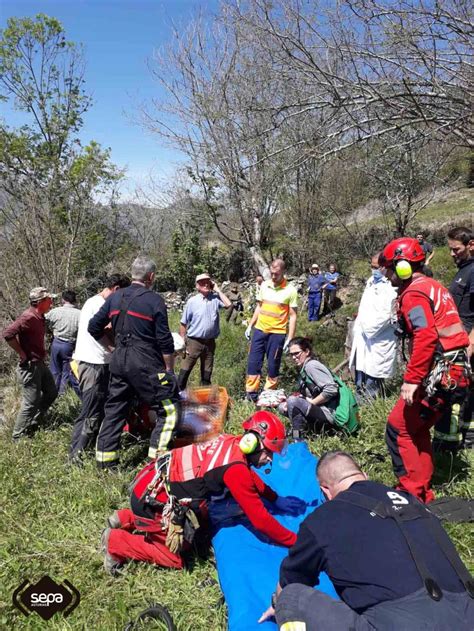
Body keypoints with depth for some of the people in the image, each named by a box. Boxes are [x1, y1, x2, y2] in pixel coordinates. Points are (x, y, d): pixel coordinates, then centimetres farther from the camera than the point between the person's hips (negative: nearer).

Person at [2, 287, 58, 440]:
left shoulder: (39, 316, 7)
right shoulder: (28, 317, -22)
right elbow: (7, 334, -31)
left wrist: (41, 354, 12)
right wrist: (22, 353, -21)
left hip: (40, 363, 10)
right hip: (30, 366, -10)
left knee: (51, 393, 19)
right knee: (31, 402, -1)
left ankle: (33, 424, 32)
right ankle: (19, 435, 14)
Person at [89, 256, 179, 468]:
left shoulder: (114, 297, 9)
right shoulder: (154, 301, -9)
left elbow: (93, 328, 13)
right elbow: (164, 341, -9)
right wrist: (169, 369, 0)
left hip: (118, 362, 7)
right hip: (146, 366, -7)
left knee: (114, 410, 16)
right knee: (169, 409, 2)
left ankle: (105, 459, 24)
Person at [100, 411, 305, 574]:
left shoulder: (232, 443, -2)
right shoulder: (235, 469, -26)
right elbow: (259, 519, -20)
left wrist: (276, 499, 18)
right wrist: (295, 541, -10)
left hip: (153, 480, 9)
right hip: (151, 498, -8)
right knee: (175, 557, 4)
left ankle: (127, 519, 28)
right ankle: (115, 541, 12)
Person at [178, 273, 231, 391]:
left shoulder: (215, 298, 1)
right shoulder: (192, 301, -6)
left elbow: (228, 304, -15)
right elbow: (183, 323, -4)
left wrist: (217, 290, -8)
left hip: (210, 342, 3)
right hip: (194, 341, -3)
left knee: (207, 372, 14)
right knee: (185, 370, -1)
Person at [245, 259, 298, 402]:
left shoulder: (290, 290, -8)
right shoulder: (264, 285, 5)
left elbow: (292, 316, -7)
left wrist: (290, 338, -12)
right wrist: (250, 326, 12)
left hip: (277, 333, -4)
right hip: (259, 330, 4)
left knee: (273, 366, 5)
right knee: (253, 362, 5)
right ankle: (251, 394, 15)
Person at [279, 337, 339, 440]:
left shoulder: (311, 365, -14)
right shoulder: (303, 369, 14)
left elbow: (332, 389, -23)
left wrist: (312, 402, -14)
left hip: (329, 413, -10)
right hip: (320, 410, 10)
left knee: (292, 401, -25)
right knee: (283, 407, 13)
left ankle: (298, 441, -19)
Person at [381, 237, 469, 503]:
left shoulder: (414, 293, -12)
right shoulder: (435, 287, 18)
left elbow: (426, 337, -25)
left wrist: (412, 379, -25)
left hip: (437, 375, -10)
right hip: (455, 370, 10)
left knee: (398, 429, -1)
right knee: (417, 430, 18)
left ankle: (412, 493, 6)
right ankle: (424, 493, 27)